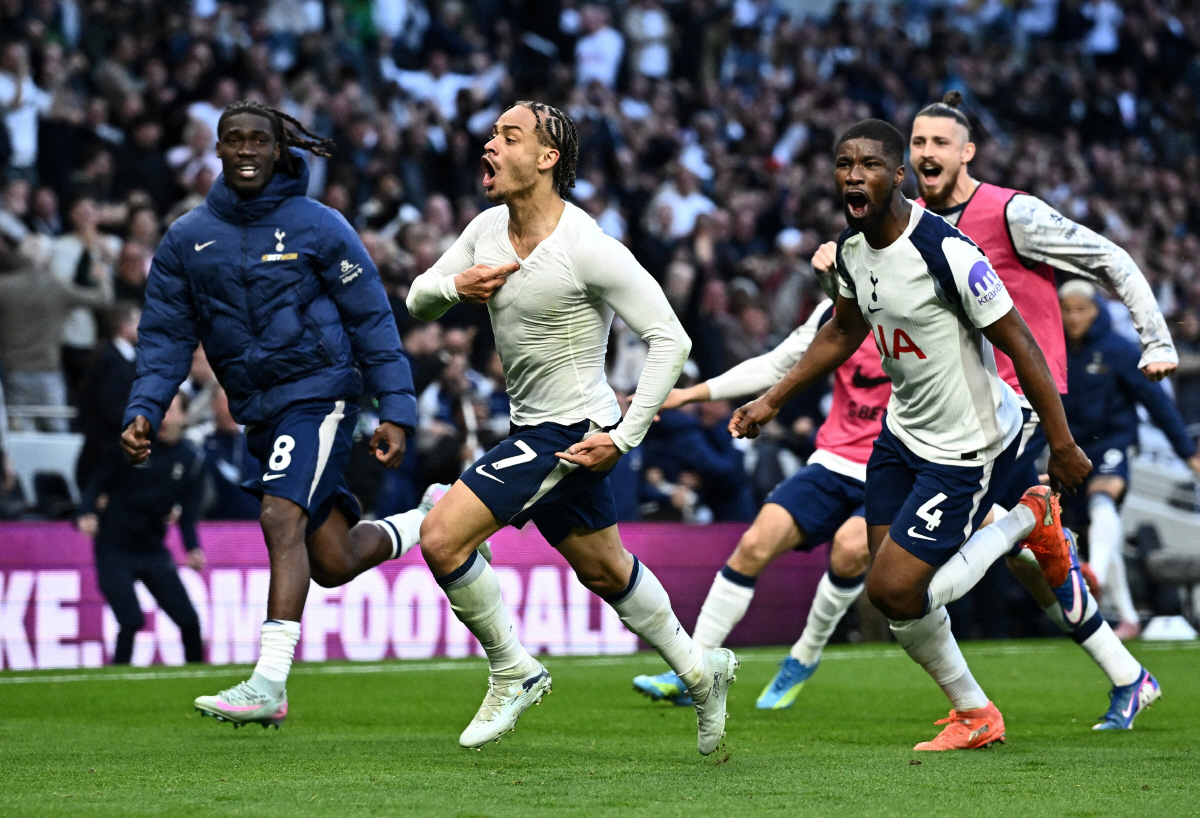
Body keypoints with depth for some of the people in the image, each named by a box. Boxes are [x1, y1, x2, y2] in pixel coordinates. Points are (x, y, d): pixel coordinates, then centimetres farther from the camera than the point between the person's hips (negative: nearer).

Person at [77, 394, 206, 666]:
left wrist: (193, 548, -11)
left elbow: (188, 512, 5)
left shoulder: (191, 460, 2)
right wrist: (87, 515, -24)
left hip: (154, 551, 4)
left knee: (189, 620, 0)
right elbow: (99, 480, -5)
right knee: (131, 621, -16)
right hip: (114, 550, -4)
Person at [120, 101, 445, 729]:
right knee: (333, 565, 7)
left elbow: (371, 320, -2)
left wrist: (396, 411, -8)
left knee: (282, 517, -25)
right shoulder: (187, 240, 6)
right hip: (258, 412, 5)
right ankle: (431, 523, 38)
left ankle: (268, 684, -31)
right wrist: (143, 412, -8)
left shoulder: (319, 227, -5)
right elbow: (165, 337, 7)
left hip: (317, 394, -5)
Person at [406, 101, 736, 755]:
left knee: (441, 539, -17)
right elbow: (417, 301, 11)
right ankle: (698, 670, 40)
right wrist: (455, 285, -13)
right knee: (604, 572, 22)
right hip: (533, 430, 8)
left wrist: (624, 437, -22)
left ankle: (513, 672, 1)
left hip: (573, 431, -8)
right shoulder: (488, 229, 1)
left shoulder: (588, 249, -22)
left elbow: (669, 337, -20)